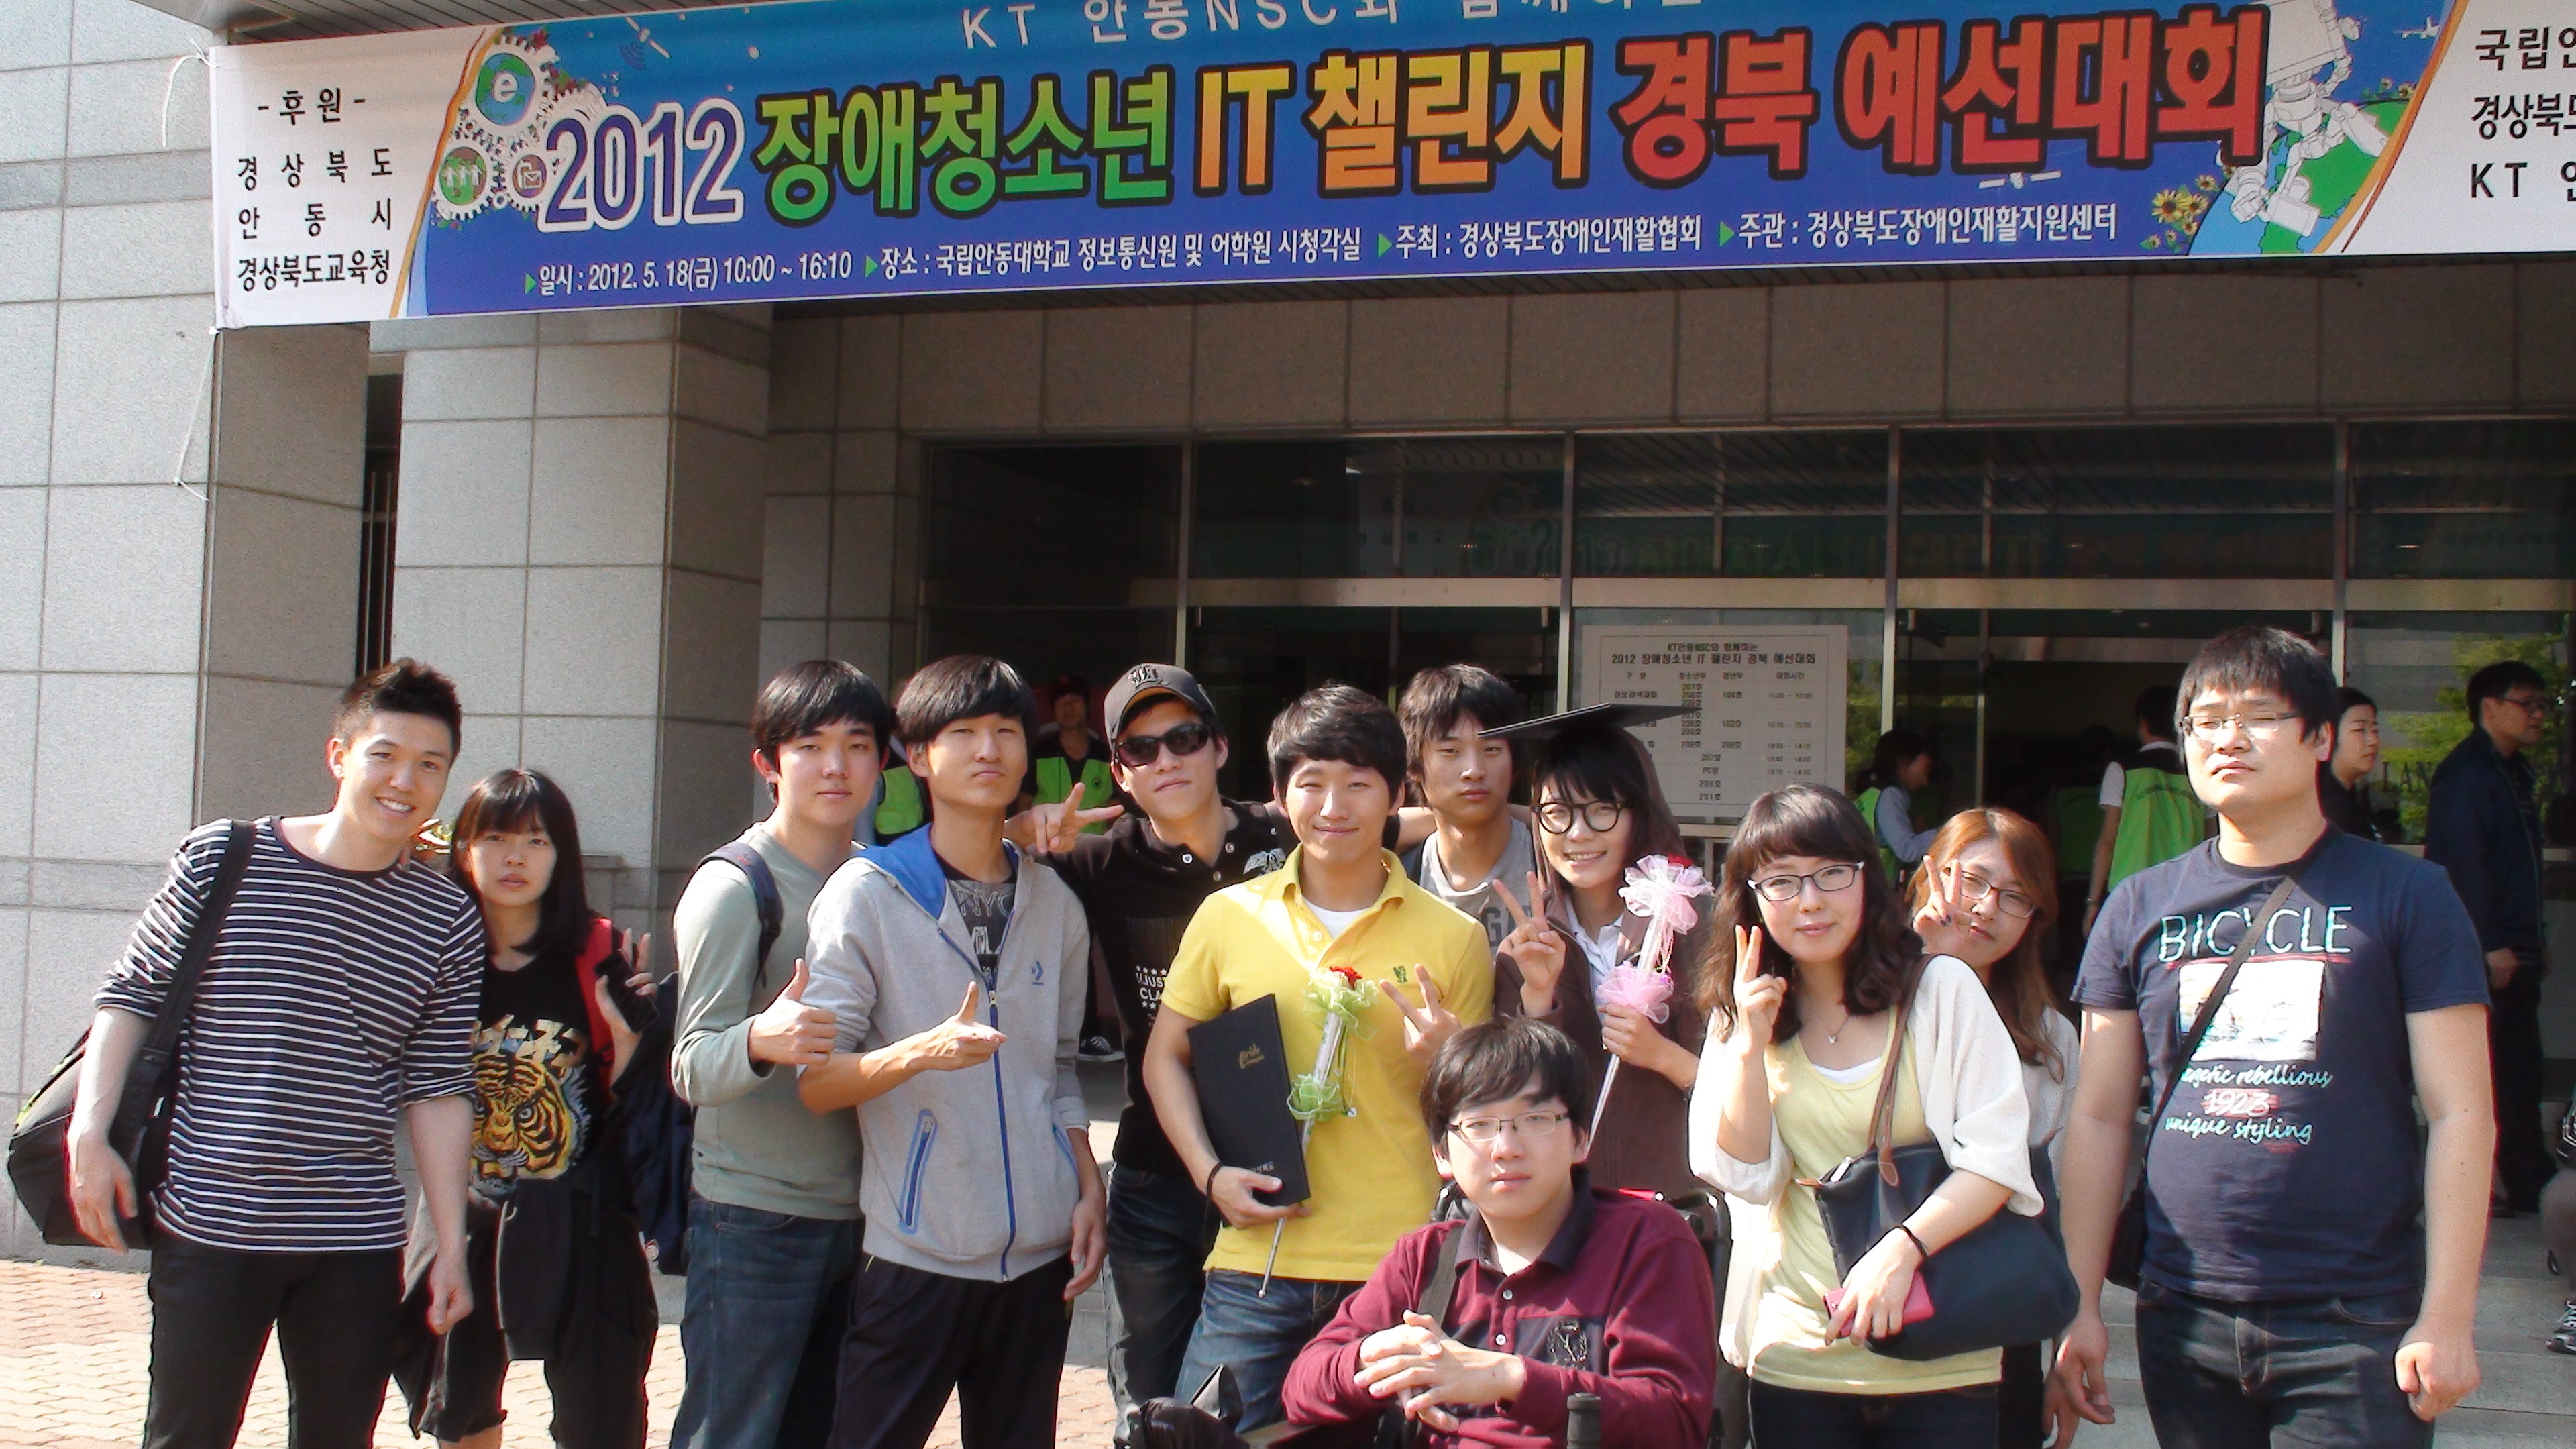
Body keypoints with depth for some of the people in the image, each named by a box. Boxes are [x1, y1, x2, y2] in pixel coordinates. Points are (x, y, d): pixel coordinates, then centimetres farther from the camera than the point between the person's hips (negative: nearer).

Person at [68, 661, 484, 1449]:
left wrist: (451, 1245, 4)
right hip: (210, 1226, -2)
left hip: (359, 1243, 2)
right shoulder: (219, 861, -2)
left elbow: (436, 1091, 5)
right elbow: (132, 995, 3)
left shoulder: (449, 924, 4)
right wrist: (91, 1131, -8)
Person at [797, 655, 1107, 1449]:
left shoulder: (1054, 903, 12)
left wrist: (1089, 1189, 7)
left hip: (1039, 1252, 4)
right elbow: (815, 1080, -9)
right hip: (918, 1254, -4)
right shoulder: (867, 892, -4)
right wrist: (921, 1052, -26)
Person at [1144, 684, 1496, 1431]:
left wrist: (1443, 1062, -13)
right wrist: (1210, 1172, -1)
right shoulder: (1231, 916, 4)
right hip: (1258, 1264, 1)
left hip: (1399, 1271, 0)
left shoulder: (1453, 938, 1)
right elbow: (1166, 1057, 13)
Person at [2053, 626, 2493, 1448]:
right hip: (2183, 1320, 3)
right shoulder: (2140, 909, 8)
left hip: (2355, 1327, -3)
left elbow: (2461, 1113, -3)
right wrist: (2081, 1306, 5)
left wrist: (2446, 1317, -9)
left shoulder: (2403, 897, -1)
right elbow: (2099, 1116, 9)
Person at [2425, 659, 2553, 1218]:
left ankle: (2529, 1187, 18)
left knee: (2520, 1071, 12)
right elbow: (2462, 863, -20)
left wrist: (2533, 941, 21)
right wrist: (2491, 945, -23)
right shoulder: (2465, 773, -13)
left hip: (2511, 951, 9)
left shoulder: (2515, 772, 18)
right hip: (2480, 955, -9)